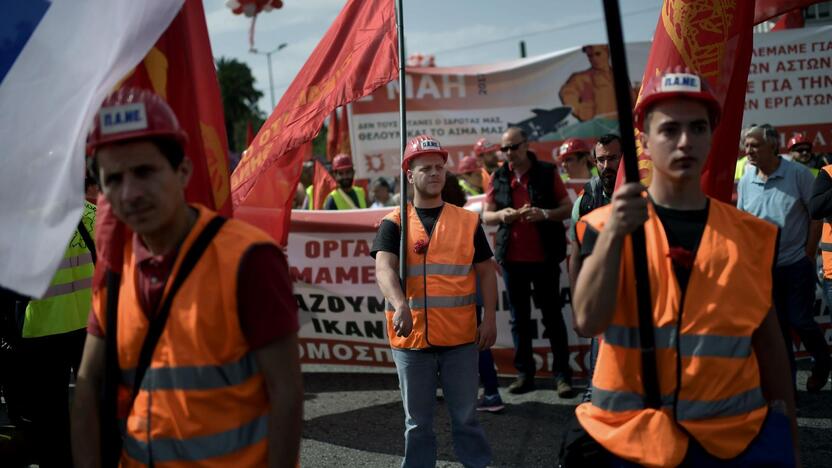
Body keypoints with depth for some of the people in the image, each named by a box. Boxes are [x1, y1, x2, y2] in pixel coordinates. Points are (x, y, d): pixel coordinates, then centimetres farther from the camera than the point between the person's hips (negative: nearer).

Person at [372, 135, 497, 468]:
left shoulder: (468, 221, 5)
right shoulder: (394, 223, 0)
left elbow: (485, 272, 9)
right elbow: (384, 268, -16)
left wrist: (490, 318, -1)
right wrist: (400, 304, -34)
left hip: (460, 337, 1)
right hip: (411, 337, -1)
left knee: (466, 416, 11)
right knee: (417, 421, 11)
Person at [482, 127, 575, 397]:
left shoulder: (547, 173, -3)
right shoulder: (499, 177, 6)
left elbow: (567, 209, -3)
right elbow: (486, 216, 8)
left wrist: (544, 214, -22)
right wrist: (501, 215, -14)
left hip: (544, 257, -3)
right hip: (512, 258, 3)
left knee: (552, 315, 2)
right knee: (519, 318, 8)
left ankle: (562, 374, 5)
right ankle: (524, 373, 15)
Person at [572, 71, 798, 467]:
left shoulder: (752, 235, 3)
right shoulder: (604, 225, -4)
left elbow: (768, 344, 8)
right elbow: (588, 321, -17)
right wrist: (613, 233, -27)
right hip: (632, 436, -1)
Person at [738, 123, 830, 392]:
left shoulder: (798, 174, -10)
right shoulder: (746, 181, 1)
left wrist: (808, 255, -7)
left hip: (797, 263, -3)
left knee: (800, 320, -1)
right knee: (777, 325, 8)